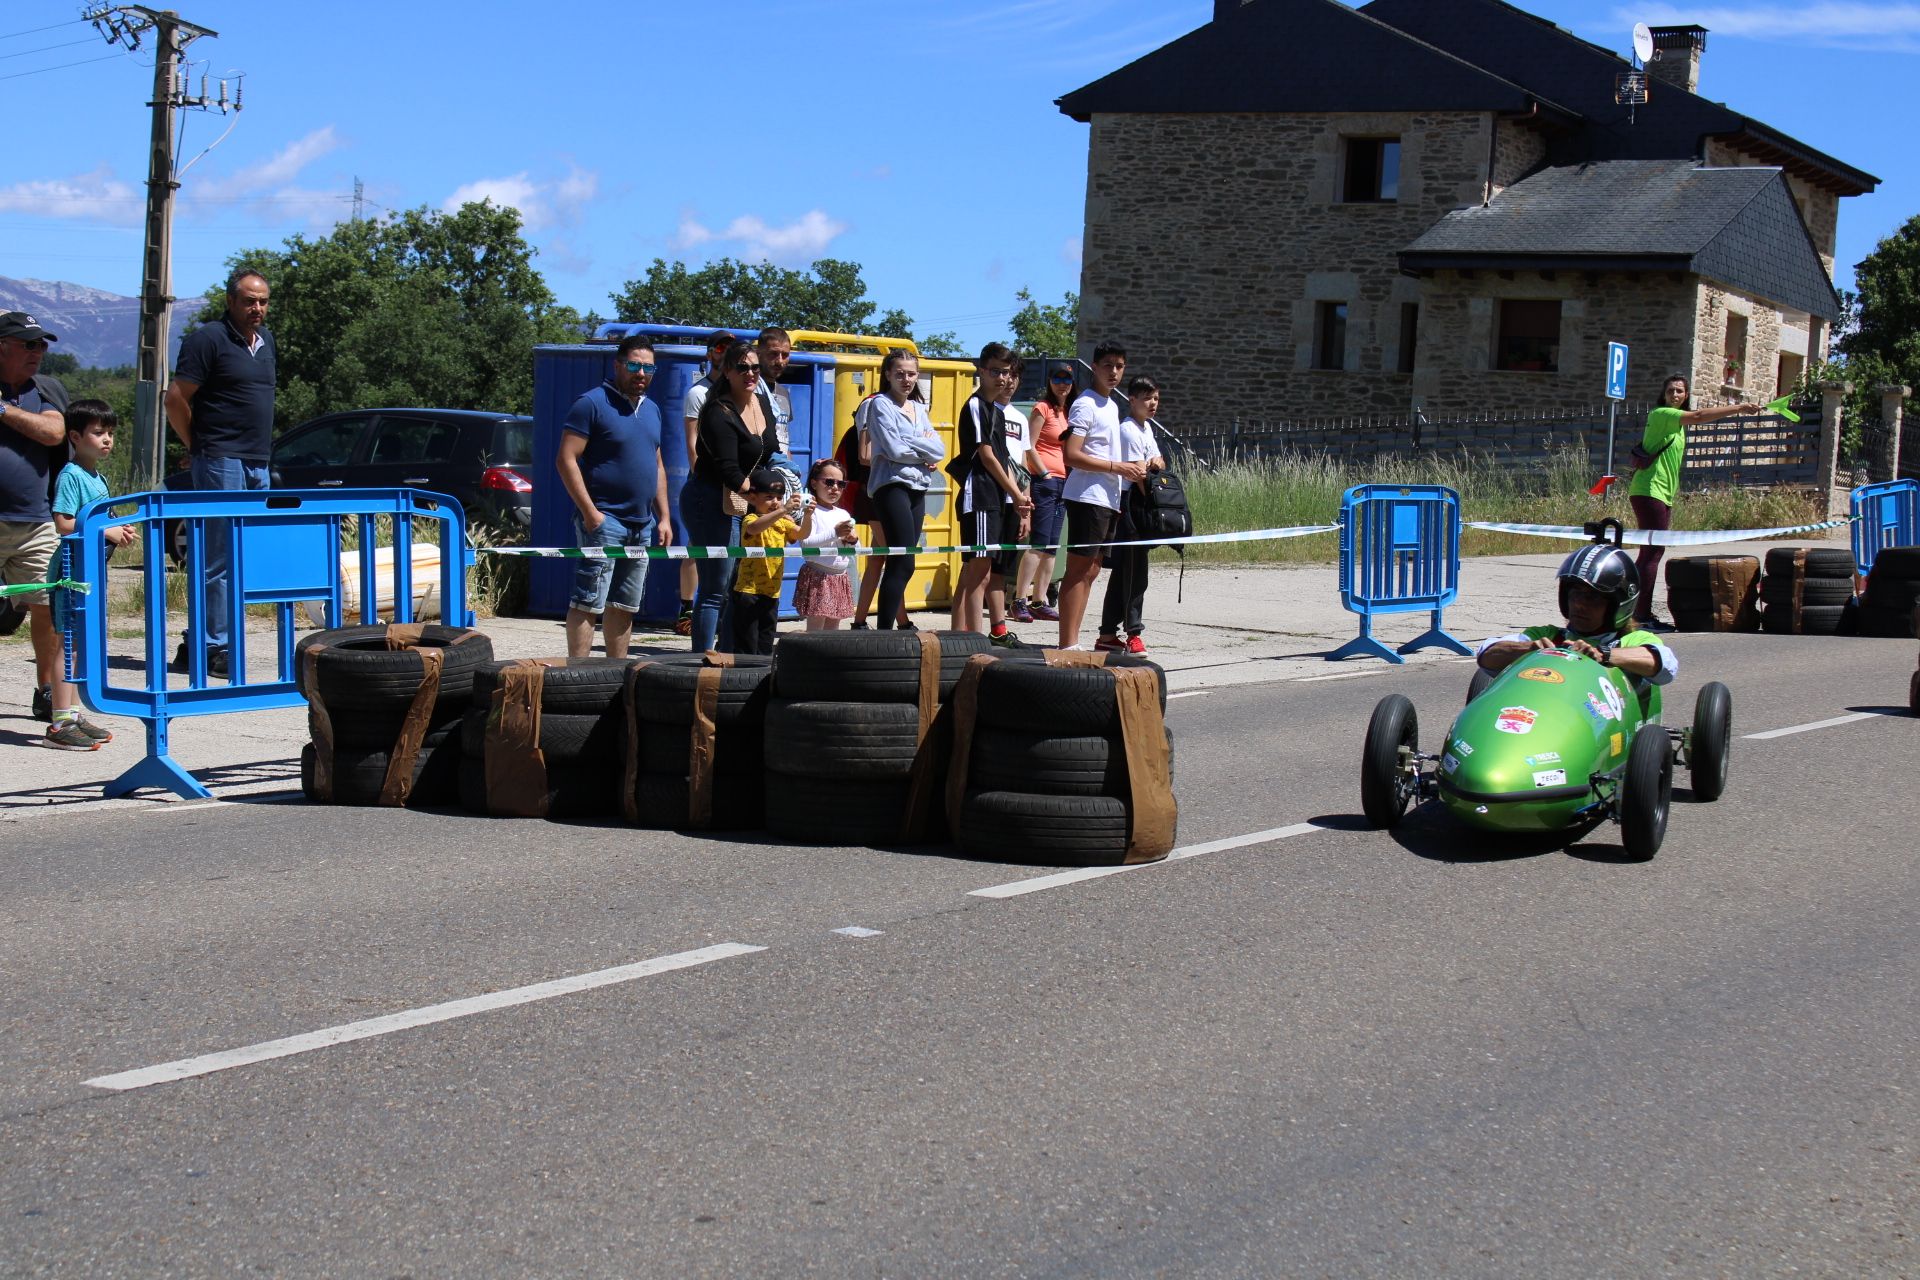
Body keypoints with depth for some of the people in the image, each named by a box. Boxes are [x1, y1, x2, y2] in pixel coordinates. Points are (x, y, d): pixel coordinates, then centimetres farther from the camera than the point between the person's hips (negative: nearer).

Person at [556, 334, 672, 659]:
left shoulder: (651, 409, 17)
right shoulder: (592, 403, -8)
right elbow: (566, 459, -12)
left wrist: (664, 517, 15)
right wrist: (590, 512, -17)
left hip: (642, 523, 8)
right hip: (604, 520, -8)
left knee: (624, 606, 11)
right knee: (588, 604, -9)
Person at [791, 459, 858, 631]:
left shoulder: (844, 514, 14)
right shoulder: (811, 511, -6)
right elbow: (806, 543, -21)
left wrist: (852, 540, -2)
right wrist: (834, 533, -25)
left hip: (840, 577, 7)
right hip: (817, 576, -7)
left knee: (833, 629, 9)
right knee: (815, 629, -7)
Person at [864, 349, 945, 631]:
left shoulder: (918, 408, 18)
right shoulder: (881, 404, -2)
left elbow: (939, 449, 7)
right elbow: (895, 450, -13)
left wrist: (912, 444, -9)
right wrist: (924, 452, 0)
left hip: (918, 488, 7)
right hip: (892, 485, -7)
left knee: (900, 564, 6)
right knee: (903, 563, -15)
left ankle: (901, 624, 7)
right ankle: (885, 631, -17)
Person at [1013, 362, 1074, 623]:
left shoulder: (1068, 411, 17)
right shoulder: (1043, 408, -6)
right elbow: (1029, 446, -11)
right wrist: (1045, 473, -14)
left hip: (1063, 482, 8)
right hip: (1045, 482, -8)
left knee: (1051, 546, 7)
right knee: (1039, 544, -13)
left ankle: (1039, 602, 10)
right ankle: (1020, 601, -13)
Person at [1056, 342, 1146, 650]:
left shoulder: (1112, 405, 19)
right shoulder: (1085, 405, -10)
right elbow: (1071, 455, -19)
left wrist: (1130, 468, 11)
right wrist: (1118, 468, -17)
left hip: (1108, 499, 10)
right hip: (1087, 497, -10)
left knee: (1091, 571, 10)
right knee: (1078, 571, -10)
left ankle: (1073, 642, 14)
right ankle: (1067, 644, -10)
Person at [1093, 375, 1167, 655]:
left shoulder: (1146, 427, 16)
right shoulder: (1128, 430, -13)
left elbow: (1159, 461, 17)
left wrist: (1157, 462, -2)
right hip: (1130, 508, -10)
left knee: (1123, 572, 11)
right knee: (1135, 573, -6)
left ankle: (1108, 634, 15)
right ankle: (1133, 632, 0)